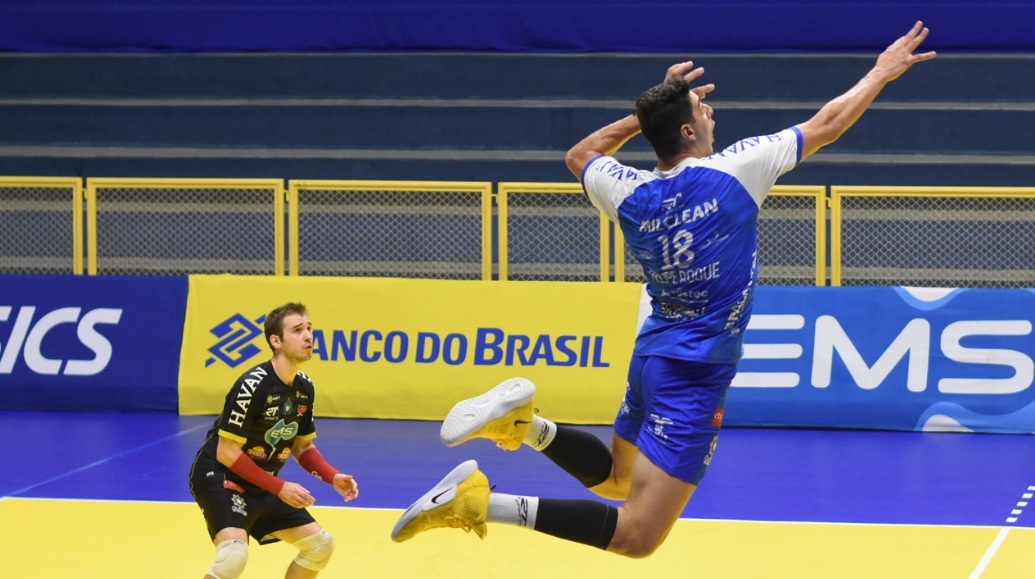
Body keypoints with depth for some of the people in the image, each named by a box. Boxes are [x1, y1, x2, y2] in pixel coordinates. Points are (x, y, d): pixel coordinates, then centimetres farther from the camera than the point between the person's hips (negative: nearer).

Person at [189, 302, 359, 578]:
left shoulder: (304, 387, 2)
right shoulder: (253, 386, -23)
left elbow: (303, 446, 14)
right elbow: (226, 453, -22)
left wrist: (333, 477, -4)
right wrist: (280, 487, -24)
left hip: (262, 484, 9)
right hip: (218, 476, -9)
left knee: (321, 544, 10)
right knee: (234, 553, -32)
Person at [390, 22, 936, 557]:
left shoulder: (628, 193, -1)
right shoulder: (735, 170, -14)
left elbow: (579, 155, 24)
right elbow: (827, 124, -3)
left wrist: (653, 111, 21)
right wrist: (883, 71, 12)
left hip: (652, 356, 7)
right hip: (696, 373, -7)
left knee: (614, 479, 30)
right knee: (637, 535, -12)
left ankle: (524, 421, 1)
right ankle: (483, 500, -28)